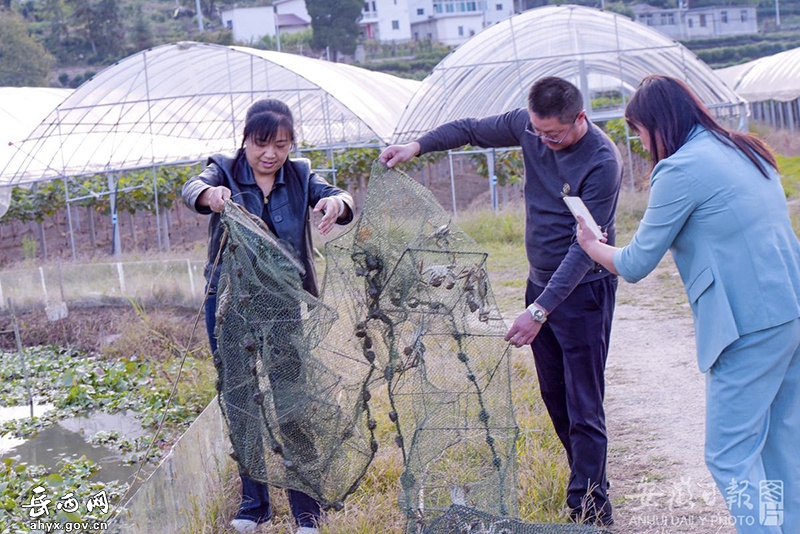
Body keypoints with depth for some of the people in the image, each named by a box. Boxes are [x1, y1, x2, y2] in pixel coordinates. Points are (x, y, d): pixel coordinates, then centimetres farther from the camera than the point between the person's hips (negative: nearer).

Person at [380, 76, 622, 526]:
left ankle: (590, 511, -1)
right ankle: (588, 482, 26)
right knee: (555, 400, 13)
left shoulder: (602, 161, -22)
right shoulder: (529, 126, -3)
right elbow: (473, 130, 15)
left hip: (584, 290, -7)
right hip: (542, 283, 7)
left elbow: (585, 247, -24)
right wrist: (418, 145, 2)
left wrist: (540, 310, -29)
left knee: (584, 406, -7)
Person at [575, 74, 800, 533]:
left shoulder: (681, 170, -9)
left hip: (752, 325, -9)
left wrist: (591, 245, 15)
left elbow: (635, 265, -4)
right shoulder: (745, 151, 15)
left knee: (731, 457, -3)